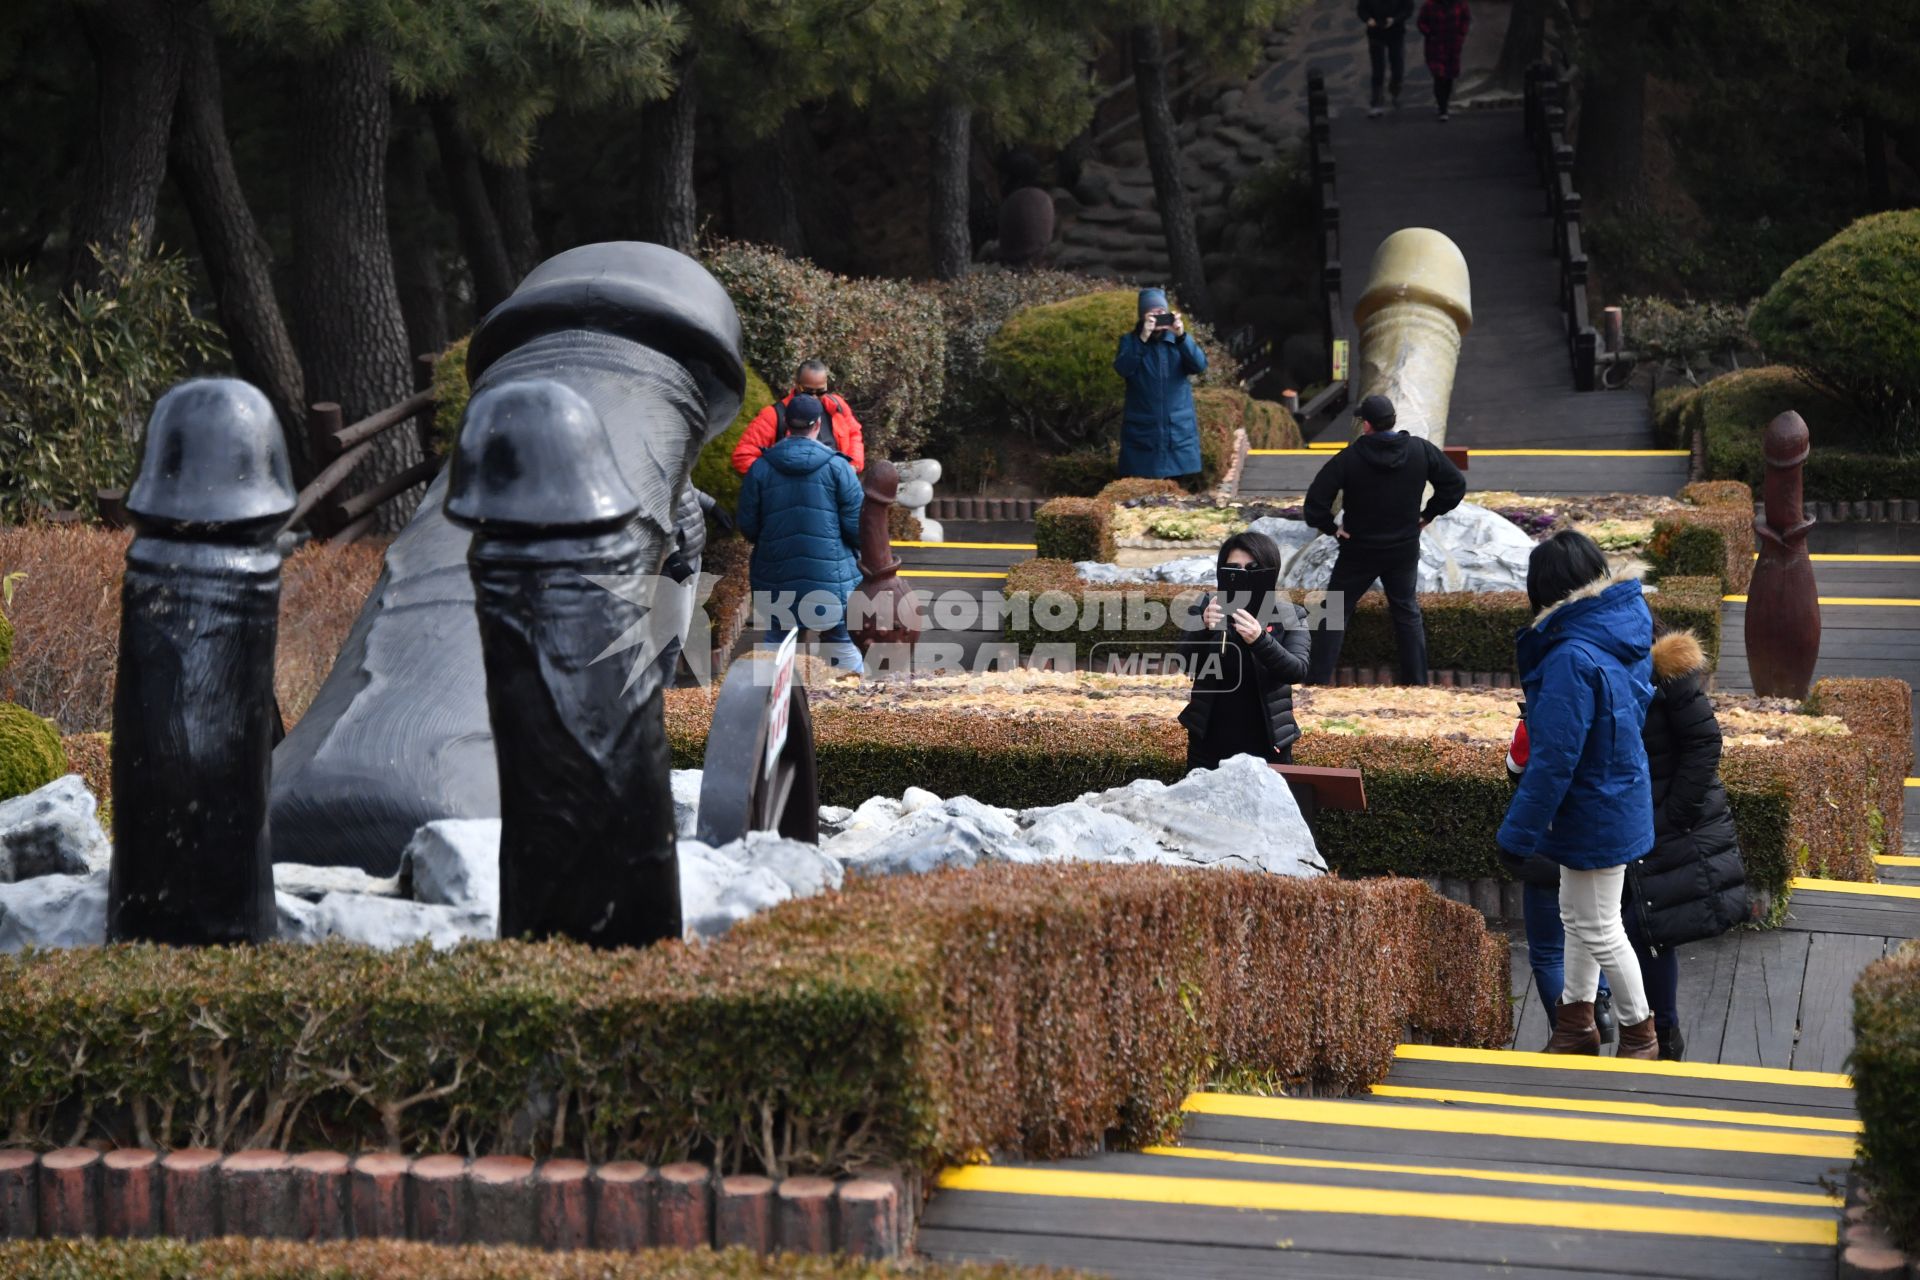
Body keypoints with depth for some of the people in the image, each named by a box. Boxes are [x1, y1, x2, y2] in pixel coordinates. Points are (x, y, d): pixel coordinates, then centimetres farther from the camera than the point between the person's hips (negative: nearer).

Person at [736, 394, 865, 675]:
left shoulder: (760, 468, -2)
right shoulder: (837, 467, -7)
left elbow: (747, 526, 1)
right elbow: (857, 525, -7)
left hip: (777, 578, 2)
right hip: (831, 577, -1)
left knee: (776, 643, 14)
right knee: (842, 643, 10)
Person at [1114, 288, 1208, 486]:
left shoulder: (1179, 341, 9)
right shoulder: (1130, 342, 5)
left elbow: (1200, 366, -9)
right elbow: (1122, 368, -15)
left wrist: (1181, 336, -23)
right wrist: (1142, 339, -26)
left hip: (1181, 434, 2)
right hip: (1142, 436, -2)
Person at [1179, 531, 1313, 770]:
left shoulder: (1289, 616, -2)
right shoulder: (1210, 608, 1)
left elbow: (1297, 670, -16)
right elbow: (1188, 661, -10)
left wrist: (1260, 640, -35)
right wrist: (1205, 629, -32)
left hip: (1267, 745, -1)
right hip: (1209, 744, 1)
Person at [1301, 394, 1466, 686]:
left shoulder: (1348, 458, -17)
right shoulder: (1420, 451, -8)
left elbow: (1316, 500, -21)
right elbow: (1456, 484, -2)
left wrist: (1330, 527, -5)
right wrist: (1429, 514, 6)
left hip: (1359, 550, -3)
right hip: (1405, 550, 3)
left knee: (1336, 613, 7)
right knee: (1407, 613, 17)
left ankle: (1318, 681, 5)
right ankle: (1417, 681, 17)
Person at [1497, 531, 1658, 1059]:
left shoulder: (1571, 659, -30)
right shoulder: (1626, 632, -3)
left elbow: (1554, 758, -28)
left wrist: (1519, 831, -19)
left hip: (1594, 812, -9)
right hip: (1619, 793, 9)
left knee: (1599, 930, 9)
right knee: (1577, 915, 22)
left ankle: (1639, 1033, 25)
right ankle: (1577, 1021, 35)